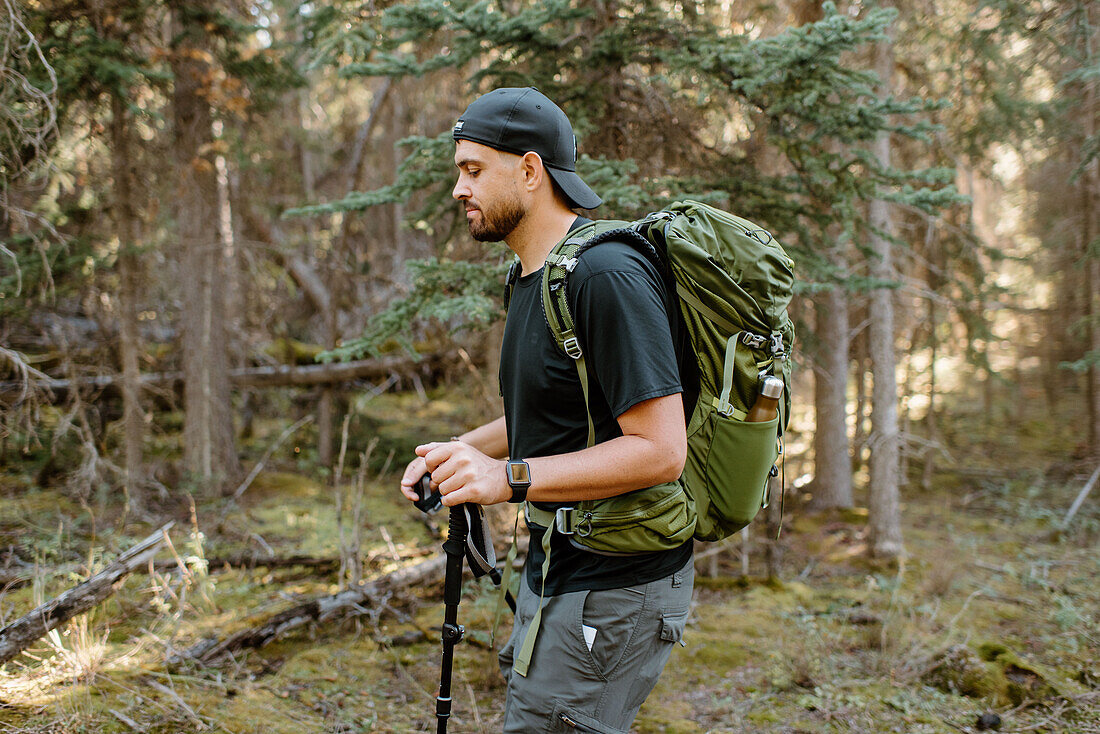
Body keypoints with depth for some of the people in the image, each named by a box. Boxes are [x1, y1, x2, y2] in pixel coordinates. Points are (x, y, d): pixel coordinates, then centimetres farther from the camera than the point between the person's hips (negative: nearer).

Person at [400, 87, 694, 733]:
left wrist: (511, 478, -29)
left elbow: (660, 450, -25)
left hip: (614, 591, -10)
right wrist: (461, 451, 6)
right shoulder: (534, 277, 12)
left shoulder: (607, 276, -21)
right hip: (556, 570, 10)